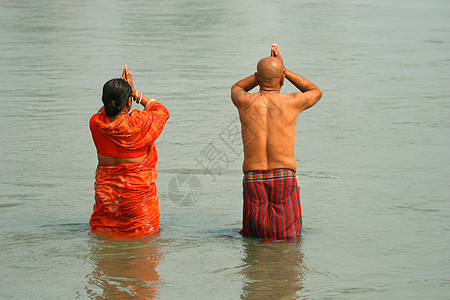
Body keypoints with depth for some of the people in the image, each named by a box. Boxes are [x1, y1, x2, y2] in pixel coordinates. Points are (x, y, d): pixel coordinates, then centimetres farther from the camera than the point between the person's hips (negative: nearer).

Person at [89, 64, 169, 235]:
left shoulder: (96, 123, -9)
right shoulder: (140, 123, -19)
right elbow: (162, 111, 3)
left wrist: (121, 90, 13)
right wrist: (136, 94, 5)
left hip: (105, 187, 4)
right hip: (138, 188, -4)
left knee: (101, 230, 16)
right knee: (143, 232, 3)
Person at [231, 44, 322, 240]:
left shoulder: (245, 102, 1)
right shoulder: (291, 103, -2)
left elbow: (236, 88, 31)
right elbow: (316, 92, 24)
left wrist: (266, 70, 24)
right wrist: (283, 70, 22)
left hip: (253, 179, 2)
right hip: (284, 179, -2)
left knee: (252, 235, 16)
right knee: (287, 237, 7)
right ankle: (278, 238, -18)